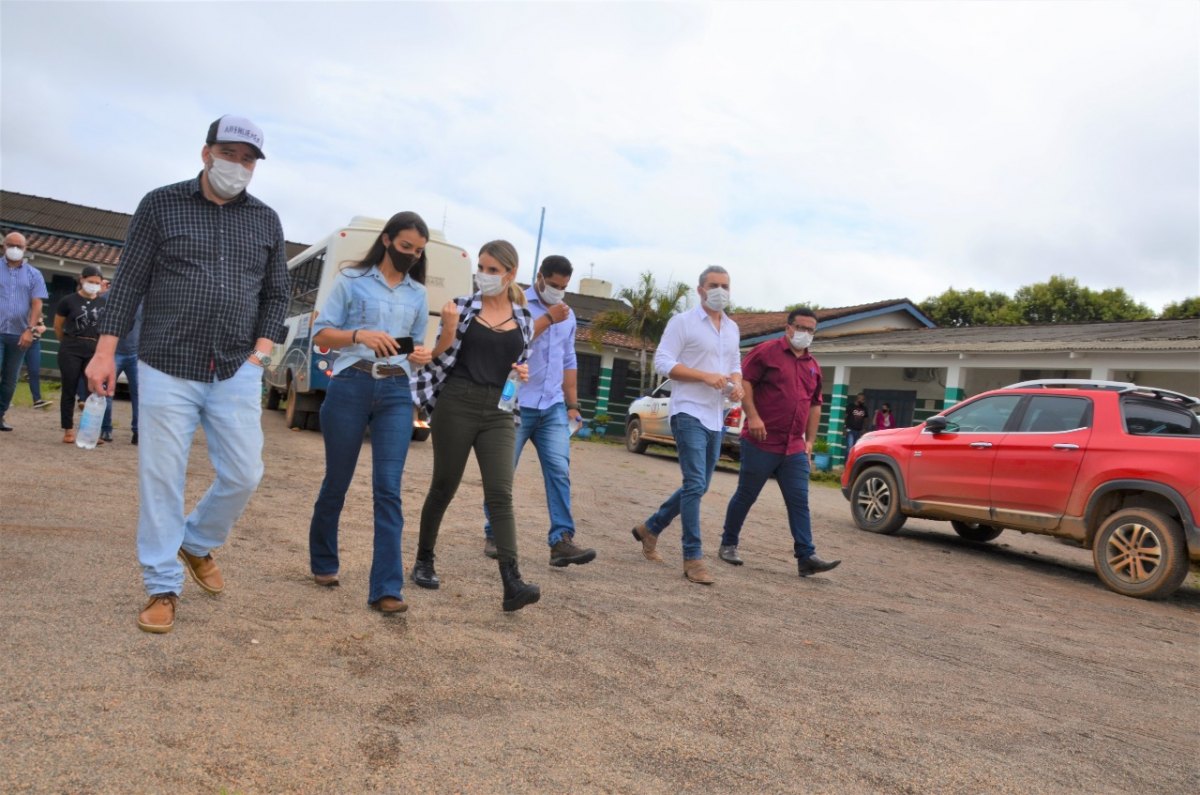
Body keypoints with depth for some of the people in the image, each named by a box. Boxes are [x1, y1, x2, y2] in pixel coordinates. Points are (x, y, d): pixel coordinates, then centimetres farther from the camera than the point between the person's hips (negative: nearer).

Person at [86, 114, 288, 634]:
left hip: (236, 374, 2)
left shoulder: (266, 221, 9)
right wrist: (105, 351, -4)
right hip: (166, 369, -2)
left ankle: (198, 544, 30)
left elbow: (276, 294, 11)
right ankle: (163, 588, 15)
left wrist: (259, 354, 0)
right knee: (161, 480, 2)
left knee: (243, 475, 1)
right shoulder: (160, 205, 2)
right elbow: (130, 281, 1)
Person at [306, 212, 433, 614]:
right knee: (337, 482, 9)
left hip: (397, 393, 2)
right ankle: (323, 563, 33)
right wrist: (359, 335, -17)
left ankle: (387, 588, -6)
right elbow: (321, 334, 1)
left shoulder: (418, 294, 15)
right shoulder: (352, 280, 4)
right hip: (350, 386, -2)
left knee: (388, 489, -6)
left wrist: (422, 356, -4)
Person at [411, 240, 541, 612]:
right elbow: (440, 358, 0)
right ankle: (424, 561, 30)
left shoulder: (524, 319, 9)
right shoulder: (462, 306, 1)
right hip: (457, 404, -1)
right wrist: (449, 329, -17)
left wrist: (524, 373, -4)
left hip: (499, 412, 2)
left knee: (500, 494, -8)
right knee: (444, 487, 9)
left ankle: (512, 584, -14)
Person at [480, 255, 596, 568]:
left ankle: (561, 540, -8)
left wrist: (572, 404, 16)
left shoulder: (568, 315, 17)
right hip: (515, 404, -4)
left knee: (559, 471, -7)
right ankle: (494, 536, 15)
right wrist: (548, 319, -13)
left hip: (553, 407, 5)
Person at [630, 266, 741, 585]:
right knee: (695, 485, -13)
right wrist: (706, 376, -19)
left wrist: (737, 384, -1)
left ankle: (650, 528, 30)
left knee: (697, 487, 12)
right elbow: (663, 362, -10)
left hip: (716, 418, 7)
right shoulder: (682, 322, -4)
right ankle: (693, 558, -6)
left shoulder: (732, 328, 15)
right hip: (689, 413, -7)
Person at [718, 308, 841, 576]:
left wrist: (810, 440, 16)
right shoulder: (767, 351, -4)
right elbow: (744, 381, -11)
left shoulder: (813, 366, 16)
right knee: (746, 496, 5)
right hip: (761, 443, -5)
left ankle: (806, 557, 0)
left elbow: (815, 405, 22)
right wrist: (753, 416, -21)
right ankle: (728, 545, 20)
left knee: (799, 502, 0)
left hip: (795, 449, 6)